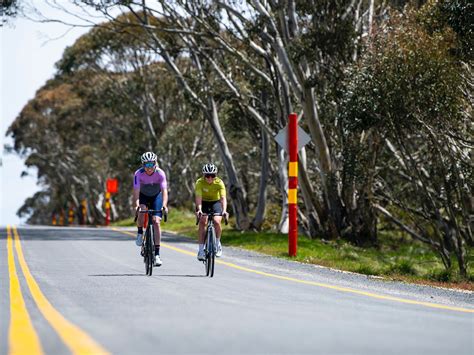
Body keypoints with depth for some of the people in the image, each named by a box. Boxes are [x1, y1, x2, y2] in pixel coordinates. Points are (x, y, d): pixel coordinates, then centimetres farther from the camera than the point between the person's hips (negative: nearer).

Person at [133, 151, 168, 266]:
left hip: (156, 196, 0)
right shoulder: (138, 174, -28)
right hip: (143, 196, 0)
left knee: (156, 222, -14)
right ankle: (140, 234, -5)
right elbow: (136, 192, -34)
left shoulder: (160, 173, -28)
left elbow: (164, 191, -33)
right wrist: (136, 205, -51)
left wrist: (164, 205, -50)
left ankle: (157, 254, -11)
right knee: (141, 210, -33)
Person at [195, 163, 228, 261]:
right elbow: (198, 197, -36)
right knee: (202, 222, -21)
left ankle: (218, 244, 2)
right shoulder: (200, 182, -26)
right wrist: (199, 210, -53)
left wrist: (224, 210, -51)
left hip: (216, 202, 0)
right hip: (204, 203, 0)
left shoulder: (219, 183, -25)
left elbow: (223, 198, -35)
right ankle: (201, 250, -17)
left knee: (216, 222, -23)